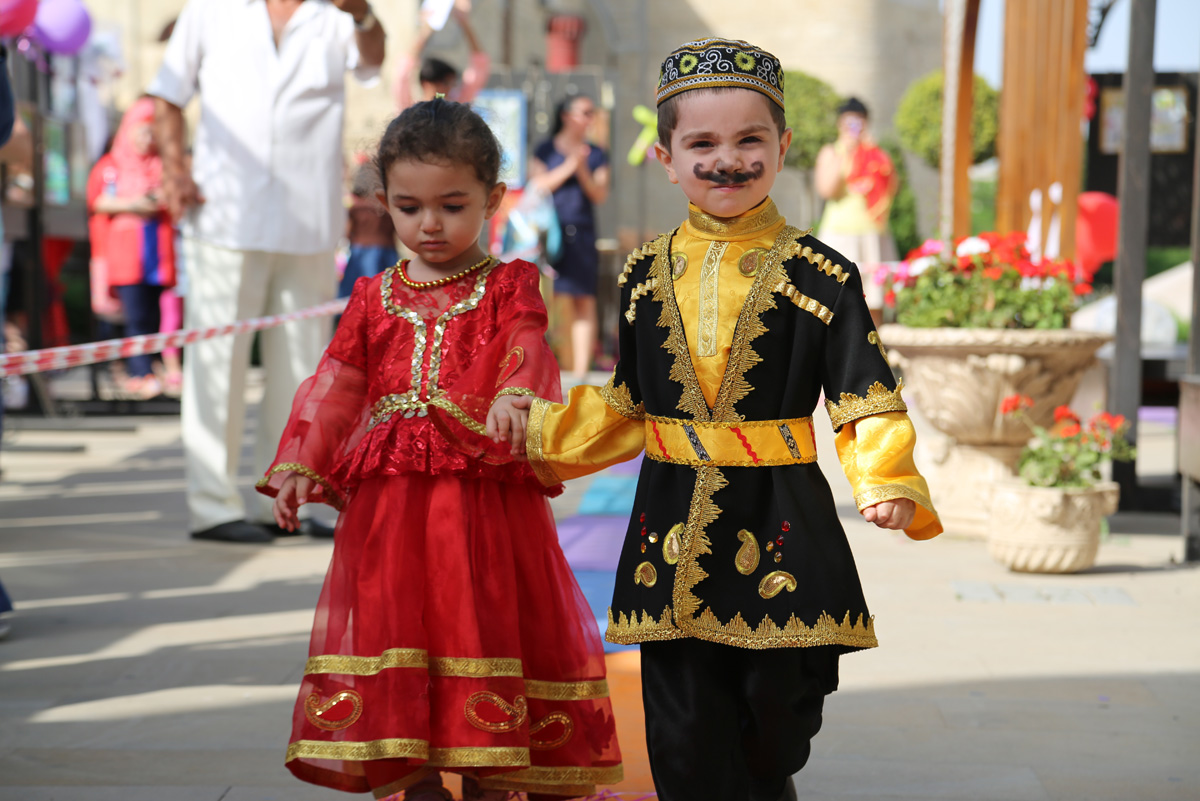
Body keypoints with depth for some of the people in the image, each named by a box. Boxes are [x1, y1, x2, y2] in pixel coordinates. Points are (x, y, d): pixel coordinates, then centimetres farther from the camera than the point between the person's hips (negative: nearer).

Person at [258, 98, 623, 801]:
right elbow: (335, 386, 11)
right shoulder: (376, 299, 13)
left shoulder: (509, 288, 4)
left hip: (488, 496, -3)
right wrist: (301, 465, 0)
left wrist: (512, 404, -36)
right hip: (389, 502, 3)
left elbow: (524, 356, -14)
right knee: (396, 625, 5)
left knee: (485, 626, 0)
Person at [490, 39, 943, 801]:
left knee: (773, 720, 7)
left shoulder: (819, 274, -4)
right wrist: (539, 425, 9)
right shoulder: (648, 272, 7)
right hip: (674, 526, 3)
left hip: (778, 526, -3)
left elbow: (867, 401, -8)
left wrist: (889, 484, -24)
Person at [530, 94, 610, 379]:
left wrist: (583, 171, -9)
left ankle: (581, 372, -2)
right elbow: (538, 185, -4)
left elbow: (600, 195, 6)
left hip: (581, 235, 2)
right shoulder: (545, 150, 8)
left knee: (584, 302, -3)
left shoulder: (596, 155, 13)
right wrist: (568, 167, -11)